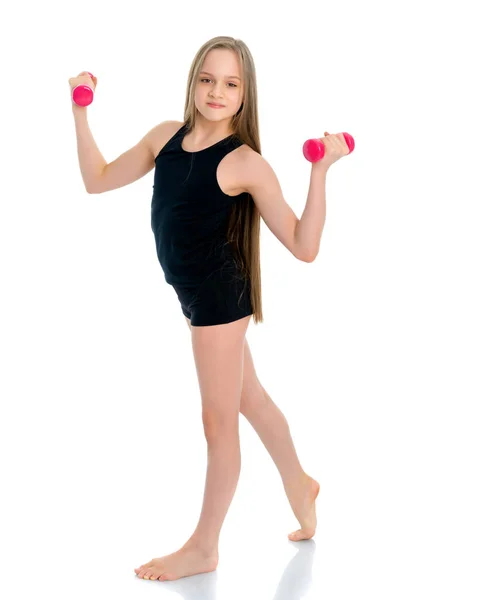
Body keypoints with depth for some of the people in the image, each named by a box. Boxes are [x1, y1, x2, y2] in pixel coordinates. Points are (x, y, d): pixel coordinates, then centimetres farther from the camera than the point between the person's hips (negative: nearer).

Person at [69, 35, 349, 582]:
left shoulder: (245, 162, -17)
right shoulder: (166, 135, 2)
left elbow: (303, 246, -20)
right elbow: (98, 180, 10)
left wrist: (321, 170, -27)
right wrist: (80, 111, 3)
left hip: (220, 295, -7)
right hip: (195, 293, 7)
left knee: (218, 420, 6)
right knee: (250, 398, 23)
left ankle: (203, 548, 21)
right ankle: (299, 486, 46)